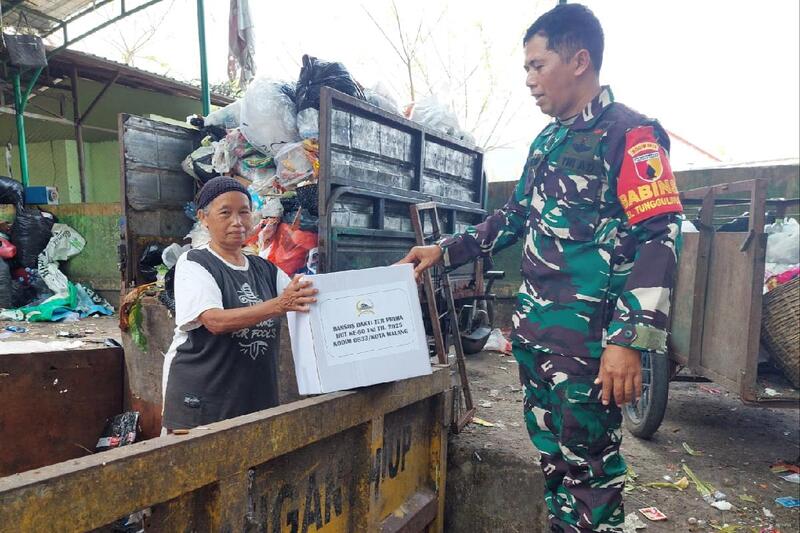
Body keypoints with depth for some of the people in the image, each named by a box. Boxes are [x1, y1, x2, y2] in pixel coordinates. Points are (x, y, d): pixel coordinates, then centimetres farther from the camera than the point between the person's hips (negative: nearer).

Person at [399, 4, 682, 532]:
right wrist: (443, 251, 15)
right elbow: (512, 218, 21)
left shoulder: (630, 134, -8)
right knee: (554, 456, 18)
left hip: (587, 338, -7)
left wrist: (629, 340, -22)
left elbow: (658, 240, -15)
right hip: (534, 331, 8)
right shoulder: (546, 141, 16)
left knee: (589, 463, 4)